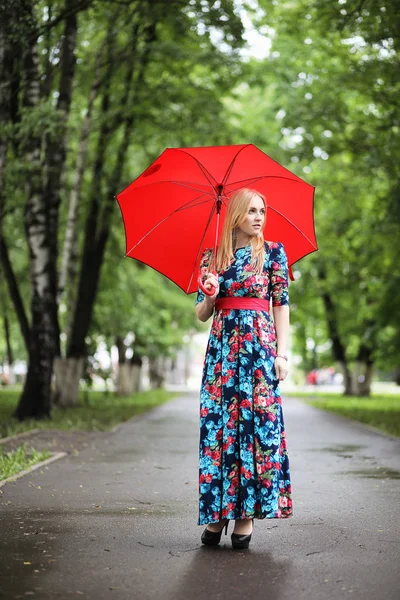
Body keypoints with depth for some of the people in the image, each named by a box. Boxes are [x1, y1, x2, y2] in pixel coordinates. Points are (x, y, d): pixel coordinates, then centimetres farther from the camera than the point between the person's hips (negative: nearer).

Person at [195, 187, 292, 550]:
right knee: (217, 424, -1)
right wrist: (209, 295, -11)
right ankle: (217, 512, 8)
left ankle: (246, 514, 2)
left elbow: (282, 305, 4)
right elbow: (201, 314, 12)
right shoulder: (212, 257, 10)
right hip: (222, 347, 2)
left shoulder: (273, 252, 6)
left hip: (259, 345, -2)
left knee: (258, 425, -5)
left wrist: (282, 354, -5)